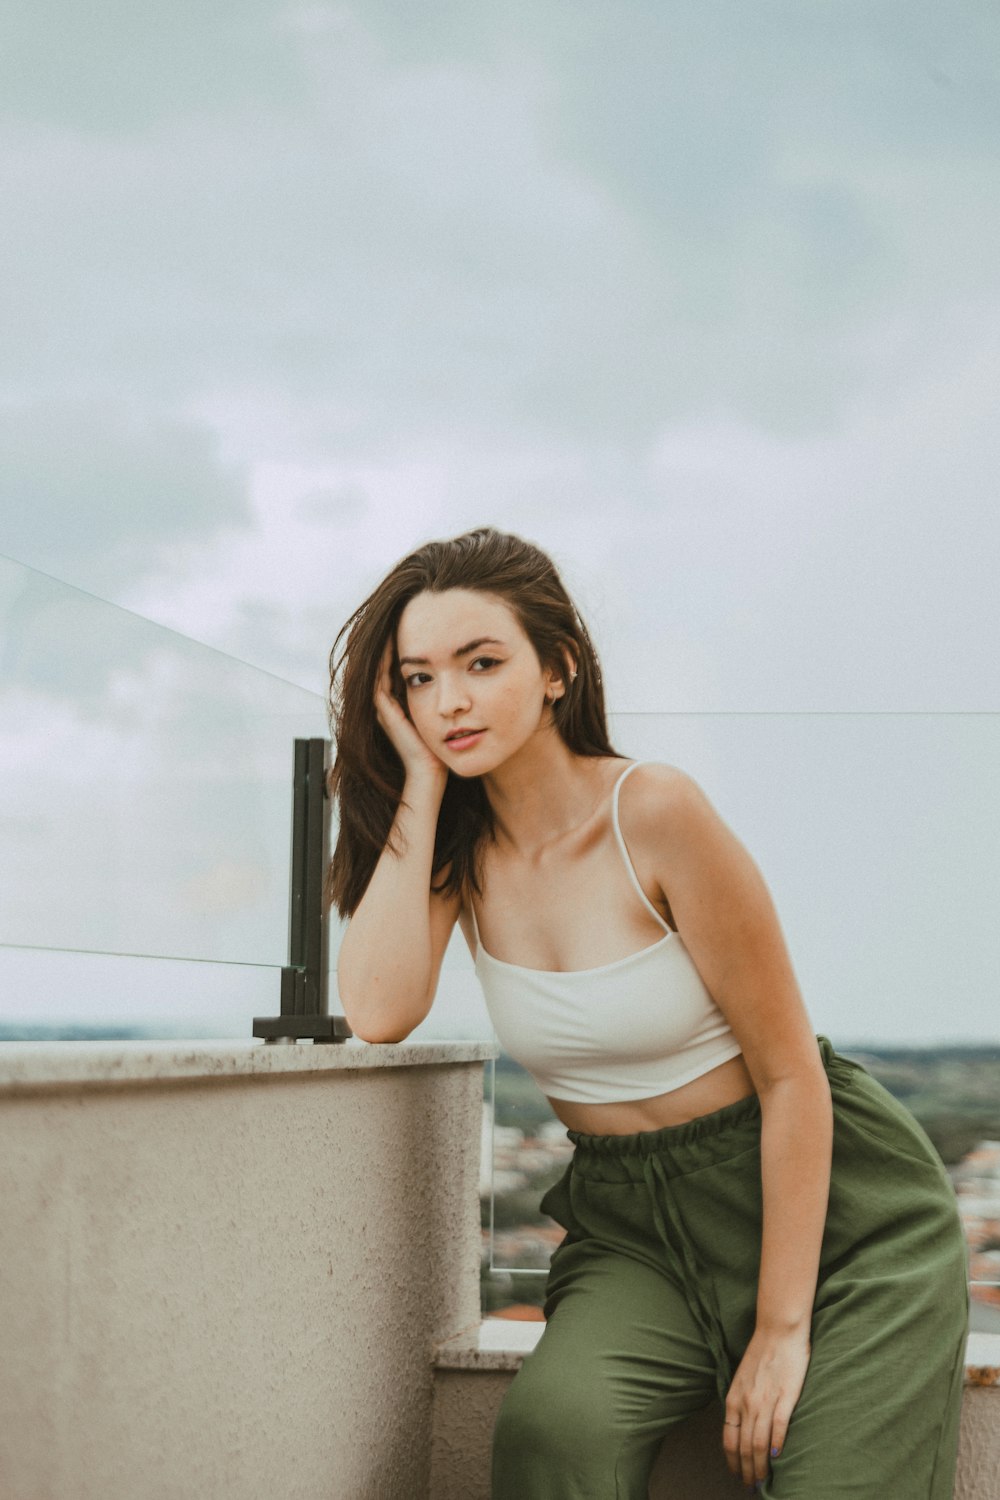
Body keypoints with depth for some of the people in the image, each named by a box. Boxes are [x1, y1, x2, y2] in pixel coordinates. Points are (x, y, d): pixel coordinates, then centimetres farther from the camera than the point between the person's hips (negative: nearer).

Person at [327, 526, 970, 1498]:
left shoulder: (655, 814, -19)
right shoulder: (460, 843, -2)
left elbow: (790, 1073, -14)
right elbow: (379, 1013, -21)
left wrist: (783, 1328, -14)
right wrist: (421, 780, -16)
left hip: (826, 1203, -3)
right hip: (631, 1217, 3)